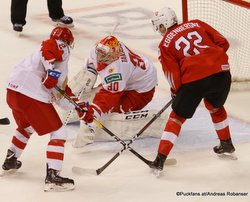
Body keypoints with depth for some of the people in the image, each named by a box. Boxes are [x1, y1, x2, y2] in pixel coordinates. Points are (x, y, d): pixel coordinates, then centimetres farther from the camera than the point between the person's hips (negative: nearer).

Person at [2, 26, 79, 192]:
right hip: (32, 97, -9)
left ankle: (10, 161, 48)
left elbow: (56, 96, 29)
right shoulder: (60, 47, 6)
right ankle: (52, 175, -11)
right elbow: (48, 48, -23)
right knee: (59, 133, -2)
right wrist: (53, 71, -26)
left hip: (13, 91, 9)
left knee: (26, 127, 37)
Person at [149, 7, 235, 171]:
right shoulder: (196, 24, 17)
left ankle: (160, 159, 5)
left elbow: (173, 76, 6)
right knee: (215, 106, 33)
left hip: (194, 79, -4)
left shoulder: (165, 44, 9)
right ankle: (227, 144, 44)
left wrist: (175, 92, 24)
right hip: (221, 72, 4)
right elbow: (223, 43, 14)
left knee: (177, 116, 10)